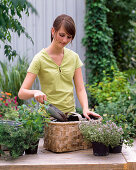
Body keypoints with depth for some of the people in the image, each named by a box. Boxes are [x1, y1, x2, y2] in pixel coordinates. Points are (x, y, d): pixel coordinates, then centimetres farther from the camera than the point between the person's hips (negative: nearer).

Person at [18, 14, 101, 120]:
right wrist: (35, 92, -30)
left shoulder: (74, 57, 8)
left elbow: (80, 89, 5)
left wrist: (85, 109, -13)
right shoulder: (40, 59, -6)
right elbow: (22, 93, -9)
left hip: (71, 112, 4)